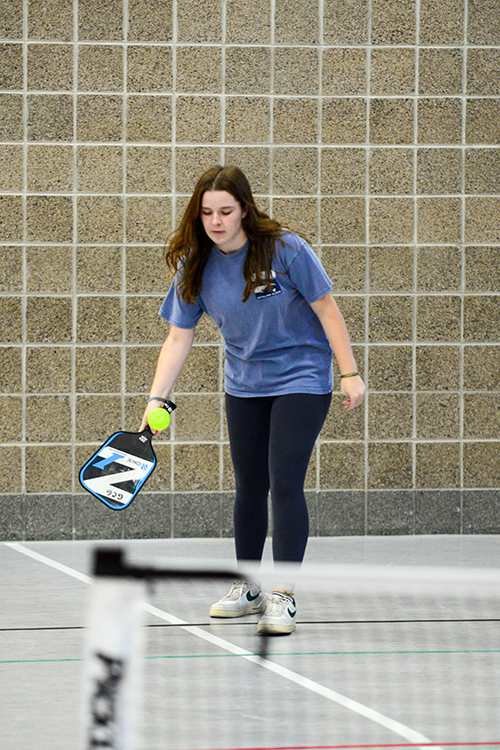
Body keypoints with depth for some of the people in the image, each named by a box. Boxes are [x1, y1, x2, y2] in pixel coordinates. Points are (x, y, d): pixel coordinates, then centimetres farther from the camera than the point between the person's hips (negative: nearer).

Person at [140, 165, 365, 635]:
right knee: (250, 487, 11)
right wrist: (157, 398, -14)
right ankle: (247, 589, 26)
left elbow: (326, 309, -11)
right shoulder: (194, 265, -8)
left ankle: (284, 596, -12)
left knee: (285, 484, -14)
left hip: (301, 379, -4)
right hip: (243, 385, 4)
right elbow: (179, 337, -5)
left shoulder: (286, 250, -19)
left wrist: (350, 373, -12)